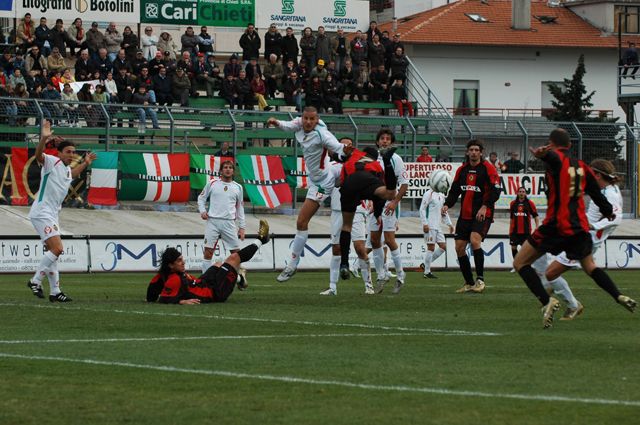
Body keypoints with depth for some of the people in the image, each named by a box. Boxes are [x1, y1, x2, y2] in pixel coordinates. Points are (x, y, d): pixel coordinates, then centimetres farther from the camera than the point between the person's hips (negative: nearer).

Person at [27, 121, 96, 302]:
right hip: (42, 212, -10)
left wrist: (85, 163, 34)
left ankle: (55, 292, 16)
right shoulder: (51, 161, -10)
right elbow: (38, 155, -33)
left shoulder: (67, 169, 15)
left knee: (53, 252, 11)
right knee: (57, 249, -19)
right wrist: (44, 138, -50)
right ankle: (35, 281, -11)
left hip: (52, 215, 10)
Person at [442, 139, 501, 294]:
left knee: (475, 240, -27)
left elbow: (496, 189, -12)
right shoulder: (462, 169, 12)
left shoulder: (487, 168, -5)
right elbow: (455, 190, 18)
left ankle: (480, 280, -19)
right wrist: (447, 204, 1)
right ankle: (469, 283, 16)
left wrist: (485, 206, -22)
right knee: (459, 248, 3)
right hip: (465, 215, 7)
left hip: (482, 215, -7)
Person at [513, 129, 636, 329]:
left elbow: (552, 156, -31)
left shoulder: (556, 160, -4)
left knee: (520, 263, 2)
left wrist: (542, 154, -56)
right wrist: (608, 212, 42)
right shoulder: (582, 167, 12)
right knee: (589, 266, 27)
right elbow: (597, 194, 21)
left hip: (556, 225, -6)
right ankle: (619, 296, 12)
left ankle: (547, 301, -15)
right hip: (580, 226, 6)